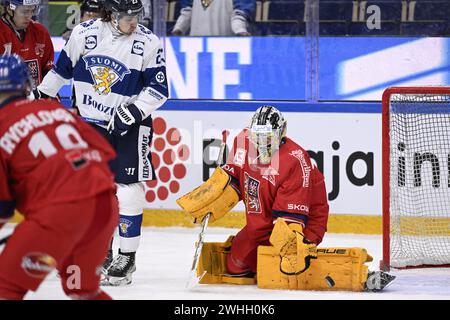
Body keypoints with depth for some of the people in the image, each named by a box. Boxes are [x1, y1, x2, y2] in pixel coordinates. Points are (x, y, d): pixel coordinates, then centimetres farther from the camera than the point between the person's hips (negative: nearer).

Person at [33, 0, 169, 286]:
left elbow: (159, 88, -11)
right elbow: (64, 67, 10)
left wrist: (134, 110, -23)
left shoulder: (149, 43, -12)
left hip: (131, 124, -3)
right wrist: (43, 94, 16)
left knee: (128, 188, -10)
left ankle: (127, 257, 1)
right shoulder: (84, 33, -6)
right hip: (91, 122, 3)